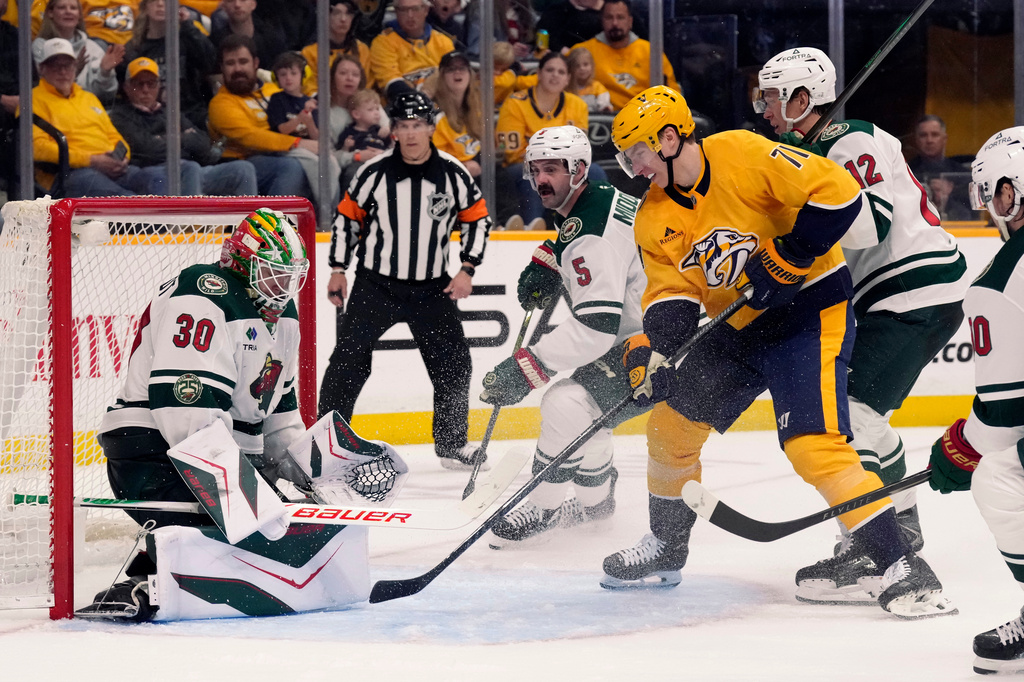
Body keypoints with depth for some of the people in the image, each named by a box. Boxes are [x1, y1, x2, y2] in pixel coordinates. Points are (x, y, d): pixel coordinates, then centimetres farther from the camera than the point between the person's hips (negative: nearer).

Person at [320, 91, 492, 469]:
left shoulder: (454, 174, -5)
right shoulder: (374, 172, -8)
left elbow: (477, 219, 6)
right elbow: (347, 217, 3)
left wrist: (466, 270, -1)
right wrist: (338, 270, 3)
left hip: (432, 288, 2)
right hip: (376, 283, -2)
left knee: (453, 363, 3)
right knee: (349, 358, -8)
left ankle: (452, 443, 20)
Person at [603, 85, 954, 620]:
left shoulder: (743, 155, -21)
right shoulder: (655, 218, 2)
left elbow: (838, 194, -25)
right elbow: (672, 294, -1)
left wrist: (785, 257, -26)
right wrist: (649, 349, -19)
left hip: (811, 311, -8)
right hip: (739, 329, 8)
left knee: (813, 445, -22)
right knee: (671, 423, 10)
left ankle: (904, 569, -20)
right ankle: (666, 550, 32)